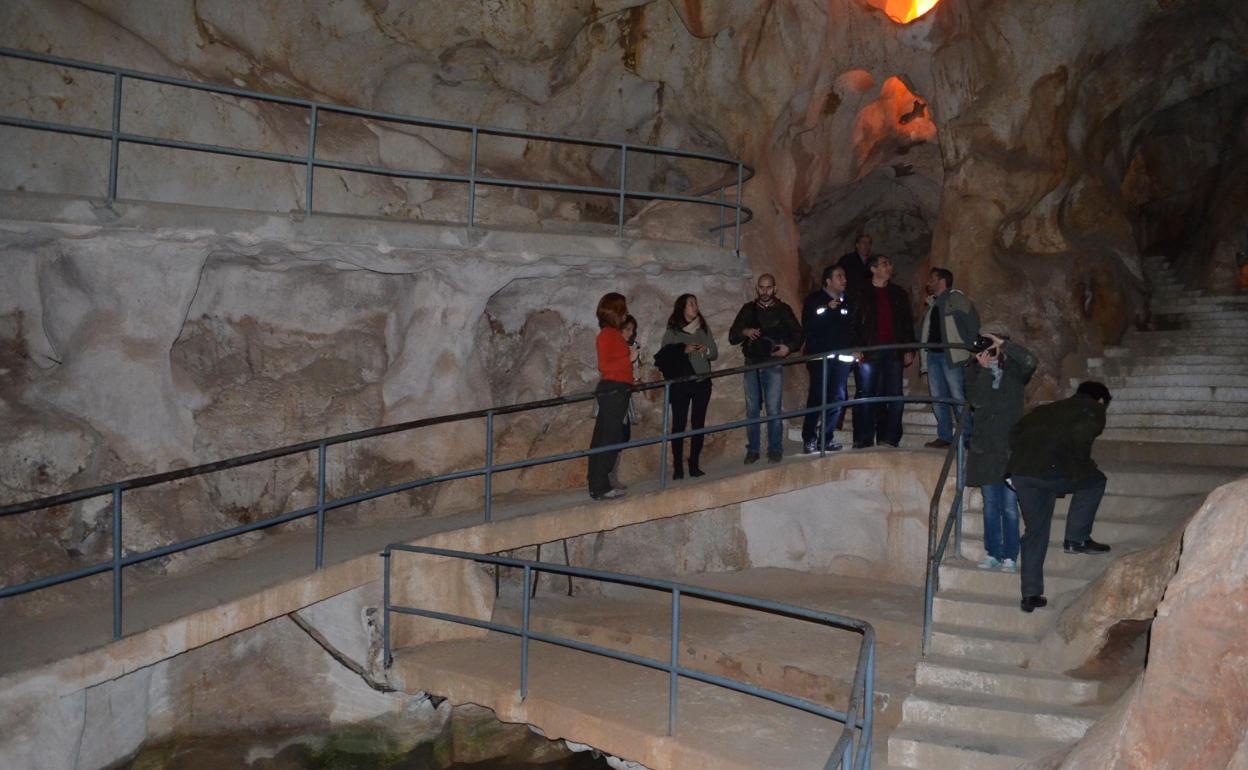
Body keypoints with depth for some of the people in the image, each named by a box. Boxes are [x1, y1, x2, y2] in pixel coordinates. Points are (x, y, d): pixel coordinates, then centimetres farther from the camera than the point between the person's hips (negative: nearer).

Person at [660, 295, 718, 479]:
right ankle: (678, 467, 1)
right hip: (680, 383, -4)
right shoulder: (672, 332, 0)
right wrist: (684, 350, -19)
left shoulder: (703, 329, 12)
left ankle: (694, 465, 13)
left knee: (698, 423, 5)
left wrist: (706, 350, -9)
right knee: (679, 424, -3)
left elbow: (715, 353, 12)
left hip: (702, 382, 4)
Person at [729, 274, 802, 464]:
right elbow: (732, 336, 10)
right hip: (752, 364, 2)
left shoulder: (783, 310, 6)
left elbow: (798, 334, 9)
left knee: (773, 409, -8)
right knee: (751, 409, 4)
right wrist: (745, 332, -11)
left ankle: (775, 450, -1)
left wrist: (789, 347, -10)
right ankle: (752, 450, 10)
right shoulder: (748, 309, 11)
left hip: (773, 364, -2)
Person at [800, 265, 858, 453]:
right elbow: (808, 327, -10)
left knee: (837, 398, 1)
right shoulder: (814, 300, 2)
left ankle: (826, 438, 8)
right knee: (817, 398, -7)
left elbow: (852, 328, 15)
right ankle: (809, 439, -1)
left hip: (841, 358, 4)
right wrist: (829, 310, -14)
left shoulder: (847, 302, 14)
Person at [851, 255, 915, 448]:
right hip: (869, 351, -3)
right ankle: (864, 439, 0)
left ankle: (889, 438, 5)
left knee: (894, 395, 0)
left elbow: (908, 322, 15)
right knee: (865, 396, -4)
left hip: (894, 351, 4)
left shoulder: (899, 293, 16)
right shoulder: (861, 294, 4)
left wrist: (909, 350, 7)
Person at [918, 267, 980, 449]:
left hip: (951, 355, -7)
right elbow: (925, 330, 21)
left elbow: (972, 322, -6)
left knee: (958, 396, -8)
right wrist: (923, 355, 12)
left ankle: (966, 437, -4)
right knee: (938, 398, 5)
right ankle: (944, 436, 9)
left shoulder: (955, 298, -1)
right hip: (933, 355, 7)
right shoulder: (932, 303, 20)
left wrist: (968, 345, -8)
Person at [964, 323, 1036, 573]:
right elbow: (975, 400, -7)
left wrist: (1003, 344, -17)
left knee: (1009, 505, -3)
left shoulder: (1013, 368, 2)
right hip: (985, 446, 2)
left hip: (1010, 445, -2)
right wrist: (983, 370, -13)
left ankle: (1010, 557, 3)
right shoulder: (975, 369, 7)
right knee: (990, 505, 8)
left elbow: (1030, 362, -21)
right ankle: (993, 553, 17)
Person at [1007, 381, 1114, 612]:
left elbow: (1015, 433, 23)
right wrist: (1081, 468, 5)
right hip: (1051, 471, -6)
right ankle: (1076, 539, 18)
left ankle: (1031, 594, 15)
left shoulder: (1047, 409, 32)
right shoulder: (1094, 411, 13)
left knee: (1034, 530, 16)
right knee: (1095, 480, 22)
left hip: (1020, 472, 6)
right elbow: (1081, 435, -8)